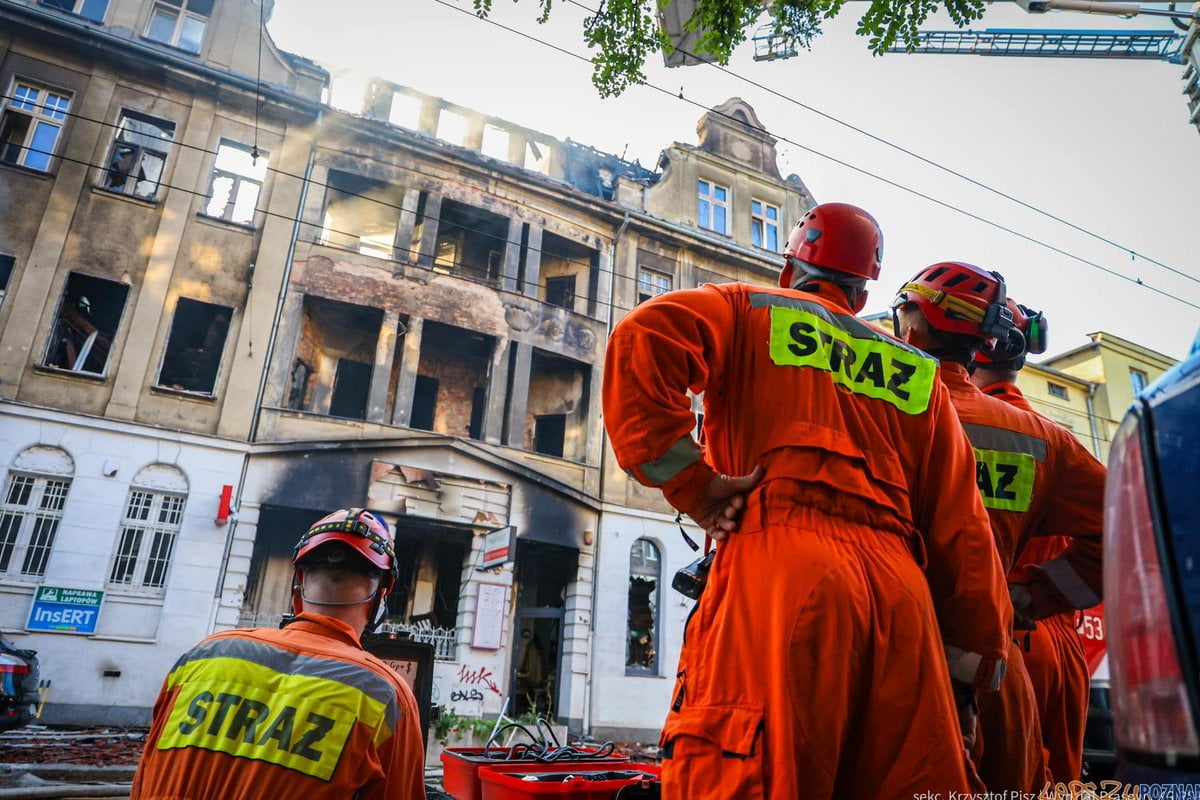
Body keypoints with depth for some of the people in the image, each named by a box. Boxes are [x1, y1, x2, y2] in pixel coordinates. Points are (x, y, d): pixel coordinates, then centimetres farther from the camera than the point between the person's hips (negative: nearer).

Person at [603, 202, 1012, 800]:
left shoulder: (749, 311, 17)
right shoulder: (917, 372, 27)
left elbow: (642, 342, -5)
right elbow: (961, 529, 21)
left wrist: (692, 485, -3)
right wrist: (969, 675, 23)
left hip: (779, 558, -4)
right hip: (901, 585, 5)